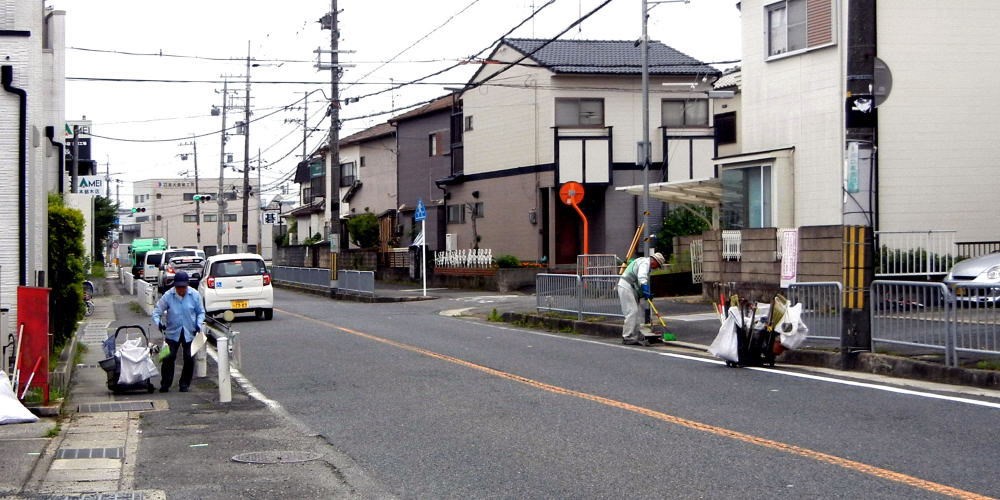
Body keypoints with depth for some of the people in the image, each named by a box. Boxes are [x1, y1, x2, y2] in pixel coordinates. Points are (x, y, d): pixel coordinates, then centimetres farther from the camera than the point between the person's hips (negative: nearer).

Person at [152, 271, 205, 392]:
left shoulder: (195, 295, -4)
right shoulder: (168, 296, -7)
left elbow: (201, 312, 6)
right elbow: (157, 310, -4)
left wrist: (198, 324, -10)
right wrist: (158, 322, -23)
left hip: (190, 333, 1)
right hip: (172, 333, -1)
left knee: (189, 359, 3)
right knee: (168, 358, -6)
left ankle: (185, 384, 18)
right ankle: (165, 384, 7)